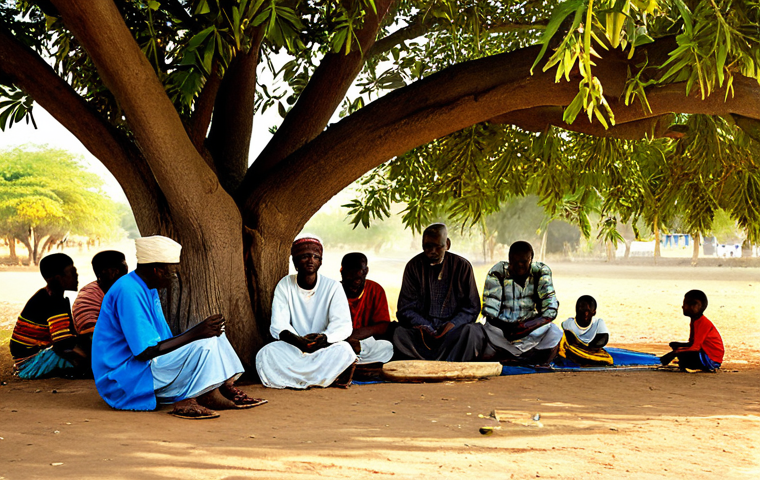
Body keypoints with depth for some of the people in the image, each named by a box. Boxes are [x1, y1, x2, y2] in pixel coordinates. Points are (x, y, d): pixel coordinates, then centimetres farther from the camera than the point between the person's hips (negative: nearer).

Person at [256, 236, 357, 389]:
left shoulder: (333, 287, -3)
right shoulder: (285, 286, 0)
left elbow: (343, 325, -11)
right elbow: (278, 325, -8)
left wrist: (324, 337, -35)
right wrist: (297, 340, -31)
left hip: (324, 348, -1)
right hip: (293, 350, 1)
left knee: (344, 350, -32)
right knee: (265, 354, -28)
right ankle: (328, 376, -27)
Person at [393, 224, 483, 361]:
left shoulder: (462, 266, 7)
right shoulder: (414, 266, 7)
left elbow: (472, 306, 8)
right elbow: (406, 308, 5)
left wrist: (453, 324, -13)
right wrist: (425, 327, -13)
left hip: (453, 330, 0)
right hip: (423, 330, 0)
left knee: (471, 331, -34)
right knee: (399, 333, -32)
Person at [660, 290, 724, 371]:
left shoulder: (704, 323, -20)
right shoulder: (694, 322, 11)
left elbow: (695, 347, -25)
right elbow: (692, 343, 15)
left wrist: (674, 353, -26)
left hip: (711, 359, -10)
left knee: (681, 354, -32)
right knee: (674, 344, 7)